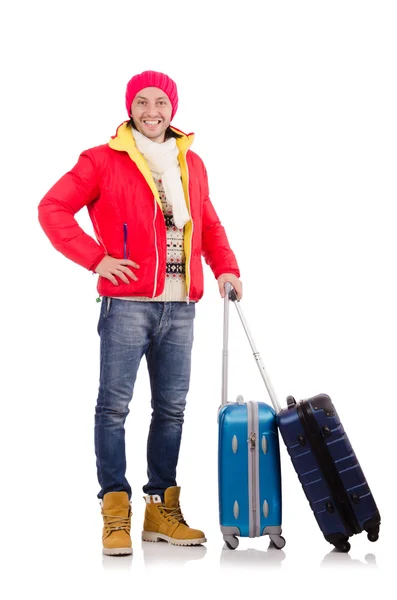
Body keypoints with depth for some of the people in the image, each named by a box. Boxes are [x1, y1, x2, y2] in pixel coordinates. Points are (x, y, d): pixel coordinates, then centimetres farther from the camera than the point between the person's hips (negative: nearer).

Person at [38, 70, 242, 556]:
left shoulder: (191, 164, 16)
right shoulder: (104, 160, 1)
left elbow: (209, 225, 24)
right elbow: (52, 209, -3)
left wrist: (225, 267, 8)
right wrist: (96, 258, -10)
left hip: (180, 307, 5)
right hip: (127, 304, -5)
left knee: (171, 408, 8)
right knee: (114, 406, -4)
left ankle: (162, 510, 19)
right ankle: (116, 516, 4)